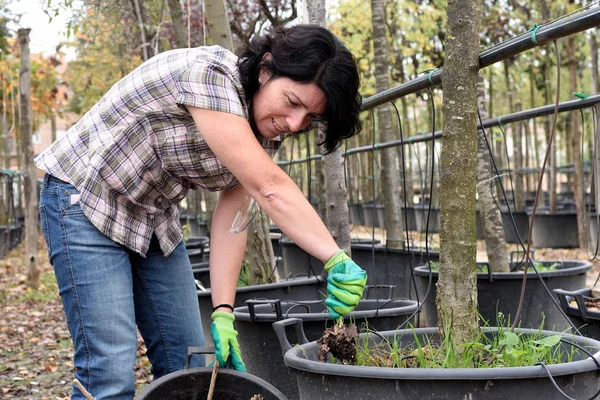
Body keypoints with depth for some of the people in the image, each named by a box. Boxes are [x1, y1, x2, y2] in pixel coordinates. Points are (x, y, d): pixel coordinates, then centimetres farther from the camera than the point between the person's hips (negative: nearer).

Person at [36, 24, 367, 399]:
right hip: (87, 201, -8)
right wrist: (337, 260, -40)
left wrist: (223, 312, -17)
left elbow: (230, 220, -8)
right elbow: (268, 187, -36)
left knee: (190, 366, 5)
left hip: (155, 219, 8)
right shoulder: (209, 73, -29)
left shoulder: (265, 130, -4)